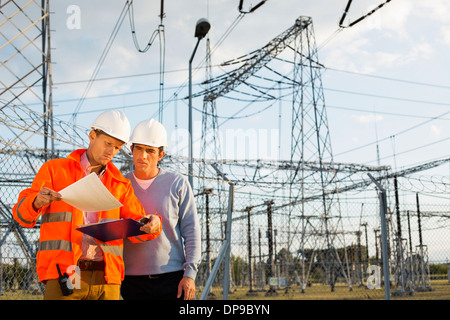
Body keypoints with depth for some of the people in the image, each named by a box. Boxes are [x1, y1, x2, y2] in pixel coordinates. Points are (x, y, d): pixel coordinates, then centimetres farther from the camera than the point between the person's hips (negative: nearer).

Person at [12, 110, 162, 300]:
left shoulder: (120, 184, 17)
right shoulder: (54, 169, 9)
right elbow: (22, 214, 3)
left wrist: (152, 225, -14)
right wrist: (37, 202, -21)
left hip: (106, 280, 3)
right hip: (64, 276, -3)